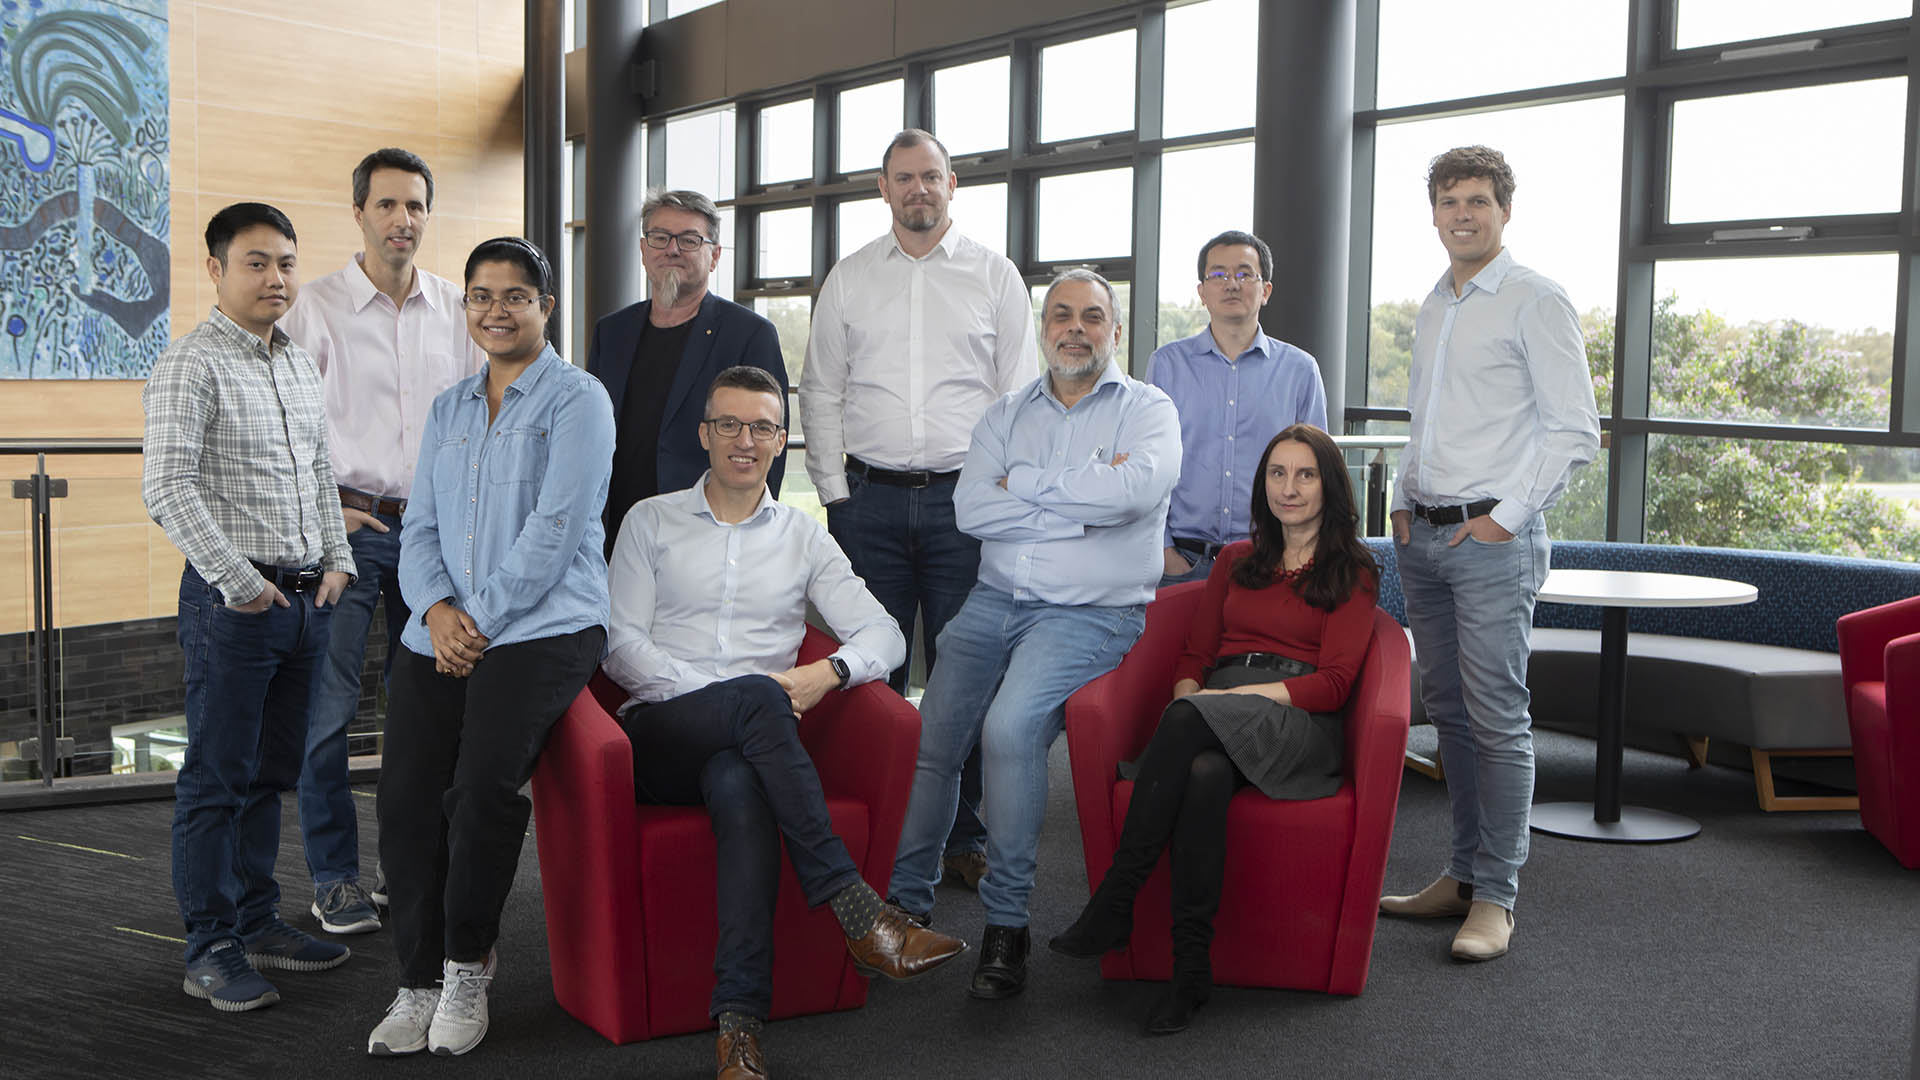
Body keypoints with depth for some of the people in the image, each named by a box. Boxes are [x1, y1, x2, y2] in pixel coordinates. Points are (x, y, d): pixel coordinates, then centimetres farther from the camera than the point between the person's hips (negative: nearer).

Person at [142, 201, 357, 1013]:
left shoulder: (299, 364, 15)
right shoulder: (190, 366, -9)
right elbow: (167, 488, -17)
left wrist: (337, 560, 10)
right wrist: (240, 582, -18)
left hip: (307, 595, 7)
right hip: (234, 601, -7)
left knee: (269, 773, 15)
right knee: (217, 778, 1)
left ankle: (257, 922, 26)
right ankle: (212, 949, 9)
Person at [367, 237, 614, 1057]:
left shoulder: (577, 399, 1)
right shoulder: (448, 409, 22)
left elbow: (554, 529, -9)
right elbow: (421, 526, 16)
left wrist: (483, 619, -13)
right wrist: (436, 607, -4)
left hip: (543, 625, -5)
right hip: (442, 631, 6)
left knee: (485, 782, -25)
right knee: (405, 795, -11)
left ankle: (468, 962, -5)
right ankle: (419, 981, 1)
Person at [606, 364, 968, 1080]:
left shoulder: (803, 538, 18)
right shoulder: (651, 522, 13)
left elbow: (884, 636, 11)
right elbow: (622, 647, 2)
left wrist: (827, 672, -12)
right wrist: (728, 693, -12)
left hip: (749, 746, 1)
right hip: (661, 735, -1)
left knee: (738, 787, -37)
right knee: (757, 698, -35)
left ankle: (739, 1022, -42)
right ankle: (856, 912, -37)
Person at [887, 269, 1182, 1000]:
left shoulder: (1148, 411, 5)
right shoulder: (1007, 415, 15)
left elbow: (1136, 487, -19)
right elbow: (970, 509, -2)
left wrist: (1024, 483, -8)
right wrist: (1085, 502, -9)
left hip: (1091, 613, -4)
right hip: (995, 602, 5)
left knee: (1010, 727, -27)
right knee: (930, 739, -6)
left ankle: (1006, 922, -15)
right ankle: (907, 904, 13)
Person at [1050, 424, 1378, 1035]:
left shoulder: (1352, 572, 13)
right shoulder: (1236, 561, 27)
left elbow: (1335, 681, 0)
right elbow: (1194, 655, 22)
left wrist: (1233, 695, -13)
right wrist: (1188, 691, -4)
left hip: (1299, 726, -3)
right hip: (1215, 716, 3)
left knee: (1189, 720, -37)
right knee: (1203, 774, -36)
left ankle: (1113, 906, -34)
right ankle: (1191, 969, -34)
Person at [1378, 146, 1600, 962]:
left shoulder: (1535, 303, -5)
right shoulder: (1433, 308, 17)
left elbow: (1576, 431, -9)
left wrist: (1508, 515, -13)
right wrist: (1404, 501, 12)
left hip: (1493, 539, -7)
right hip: (1424, 536, 7)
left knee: (1497, 718, -6)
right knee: (1448, 711, 11)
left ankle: (1496, 896, 0)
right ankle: (1462, 874, 20)